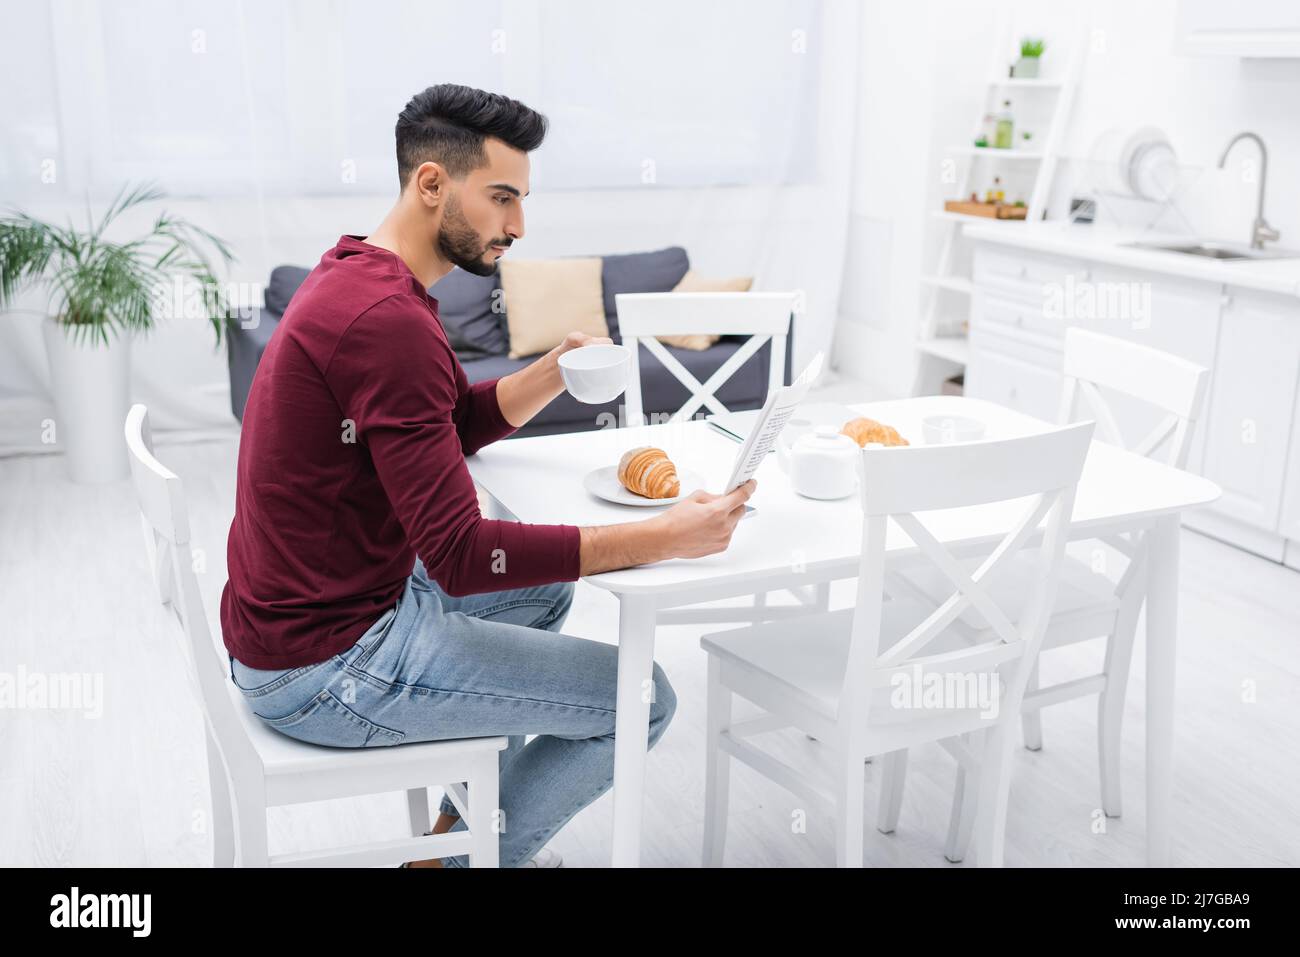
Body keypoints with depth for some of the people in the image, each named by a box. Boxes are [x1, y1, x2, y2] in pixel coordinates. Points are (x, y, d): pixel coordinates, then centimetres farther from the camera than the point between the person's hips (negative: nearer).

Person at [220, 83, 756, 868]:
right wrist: (665, 538, -27)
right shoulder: (387, 319, -26)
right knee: (641, 699, -6)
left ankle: (463, 815, 32)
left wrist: (555, 371, 0)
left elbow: (460, 424, 17)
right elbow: (462, 554, -29)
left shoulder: (361, 276, 7)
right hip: (325, 667, -10)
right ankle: (467, 853, 16)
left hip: (323, 603, 10)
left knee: (546, 589, 28)